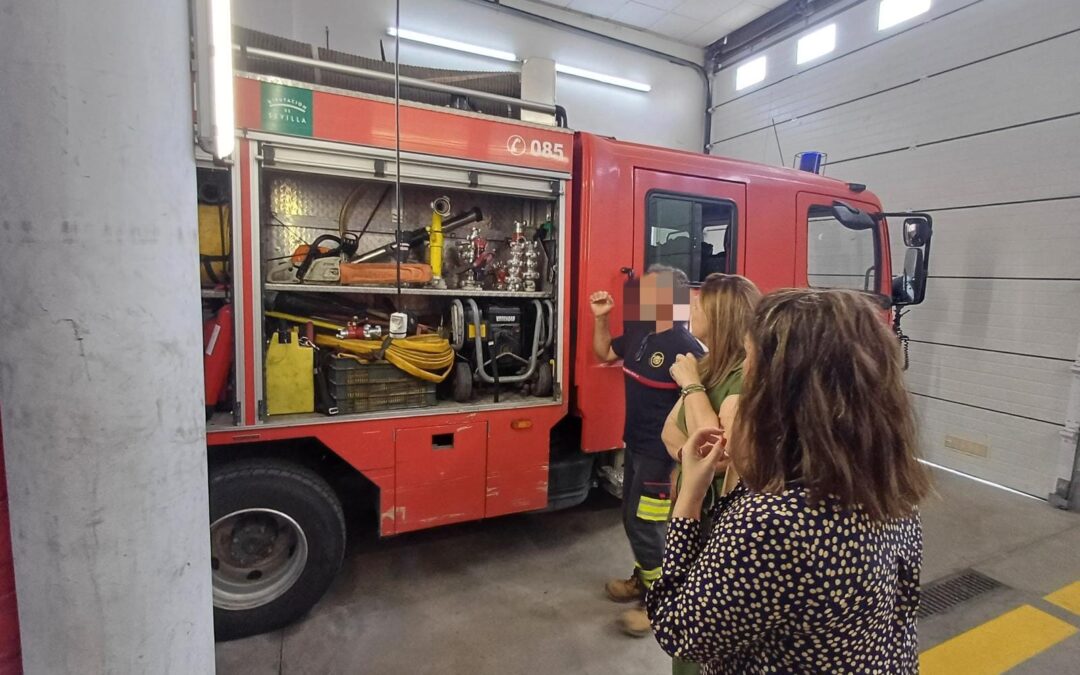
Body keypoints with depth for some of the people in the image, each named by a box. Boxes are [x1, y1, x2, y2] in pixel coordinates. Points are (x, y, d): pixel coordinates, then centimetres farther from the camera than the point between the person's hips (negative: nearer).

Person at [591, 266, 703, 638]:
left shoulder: (685, 347, -23)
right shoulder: (639, 334, 3)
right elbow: (605, 353, 20)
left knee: (646, 525, 2)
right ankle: (643, 579, 43)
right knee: (631, 518, 21)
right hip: (634, 446, 9)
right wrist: (600, 317, 6)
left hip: (662, 455, -9)